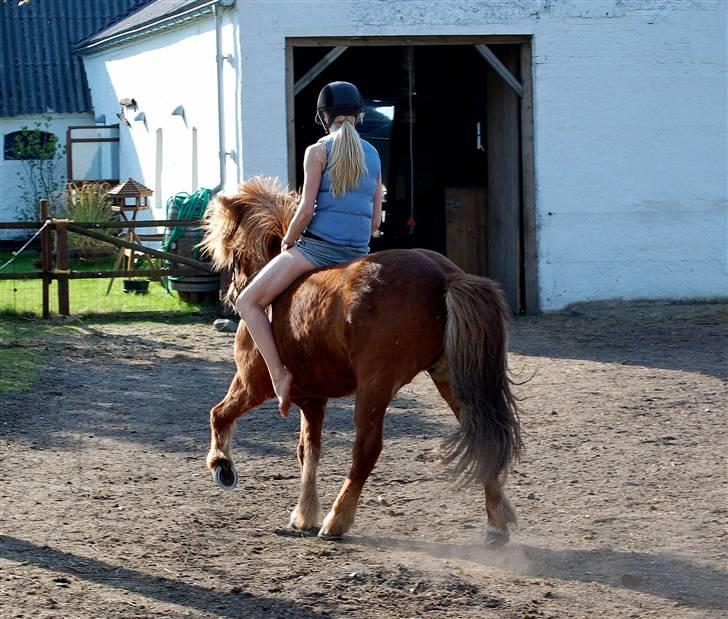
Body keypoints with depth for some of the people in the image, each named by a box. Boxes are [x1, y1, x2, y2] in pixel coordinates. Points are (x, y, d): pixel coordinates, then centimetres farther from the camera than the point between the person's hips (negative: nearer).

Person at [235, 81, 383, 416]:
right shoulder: (373, 155, 13)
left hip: (317, 246, -6)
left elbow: (306, 209, -10)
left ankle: (279, 375, -15)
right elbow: (375, 219, 12)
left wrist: (288, 243, 4)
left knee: (248, 302, 0)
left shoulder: (318, 151, -4)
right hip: (358, 253, 6)